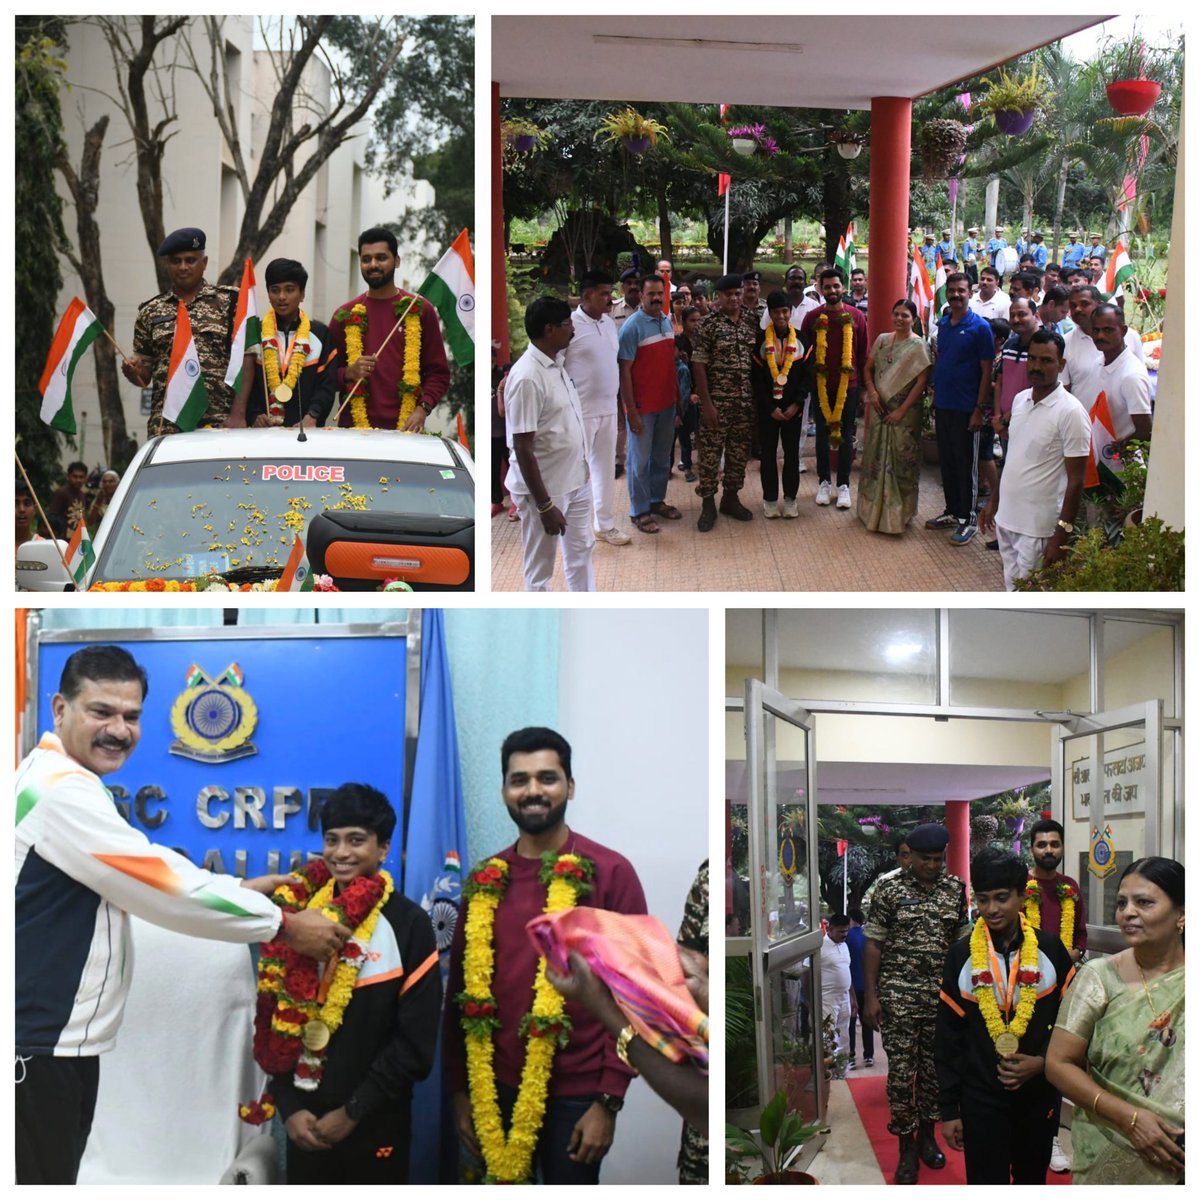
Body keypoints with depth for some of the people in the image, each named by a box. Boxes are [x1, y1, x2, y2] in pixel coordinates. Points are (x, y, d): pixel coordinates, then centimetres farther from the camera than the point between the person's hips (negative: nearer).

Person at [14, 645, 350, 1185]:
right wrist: (285, 926, -9)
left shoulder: (58, 782, 16)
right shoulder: (62, 792, -19)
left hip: (57, 1041, 11)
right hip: (37, 1048, -11)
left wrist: (243, 890, 8)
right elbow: (163, 886, -18)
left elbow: (144, 877, 19)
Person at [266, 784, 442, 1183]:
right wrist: (288, 1106, -5)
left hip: (376, 1125, -3)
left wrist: (353, 1111, -11)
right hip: (306, 1122, 3)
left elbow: (416, 1040, -9)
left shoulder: (409, 924, -7)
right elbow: (273, 1019, 5)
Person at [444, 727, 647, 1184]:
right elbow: (461, 990, 10)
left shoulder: (610, 873, -6)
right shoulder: (485, 881, 5)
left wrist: (609, 1100, -10)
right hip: (496, 1091, 3)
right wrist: (459, 1090, 7)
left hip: (575, 1095, -3)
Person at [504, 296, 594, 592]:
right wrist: (545, 505, -24)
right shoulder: (526, 378, -25)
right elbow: (523, 449, -25)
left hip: (574, 481, 10)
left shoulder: (556, 364, 4)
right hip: (543, 489, -10)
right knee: (539, 569, 4)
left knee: (581, 550, 22)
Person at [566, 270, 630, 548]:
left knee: (605, 467, 14)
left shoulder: (610, 323, 8)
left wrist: (620, 401, 16)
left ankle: (604, 523, 25)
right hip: (580, 410, -7)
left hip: (608, 408, 7)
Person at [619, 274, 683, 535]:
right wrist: (631, 411, -17)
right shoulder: (632, 326, -15)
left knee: (662, 456, 17)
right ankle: (639, 511, 13)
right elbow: (624, 371, -15)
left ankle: (657, 501, 32)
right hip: (643, 406, -7)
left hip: (666, 403, 7)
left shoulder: (667, 321, 6)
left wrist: (678, 396, 13)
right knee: (640, 460, 4)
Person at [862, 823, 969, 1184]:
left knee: (934, 1068, 10)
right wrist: (870, 996, -7)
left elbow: (962, 941, 9)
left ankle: (927, 1135, 27)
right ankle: (906, 1147, 8)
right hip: (898, 995, -3)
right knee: (901, 1071, -1)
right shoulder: (889, 891, -6)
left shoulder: (956, 890, 3)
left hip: (942, 994, 3)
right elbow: (873, 945, -4)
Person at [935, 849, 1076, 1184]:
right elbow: (947, 1037, 1)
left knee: (1032, 1181, 15)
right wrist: (949, 1109, -1)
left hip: (1039, 1094, 1)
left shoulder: (1050, 949, -3)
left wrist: (1043, 1062, -14)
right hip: (981, 1099, -1)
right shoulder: (961, 955, -3)